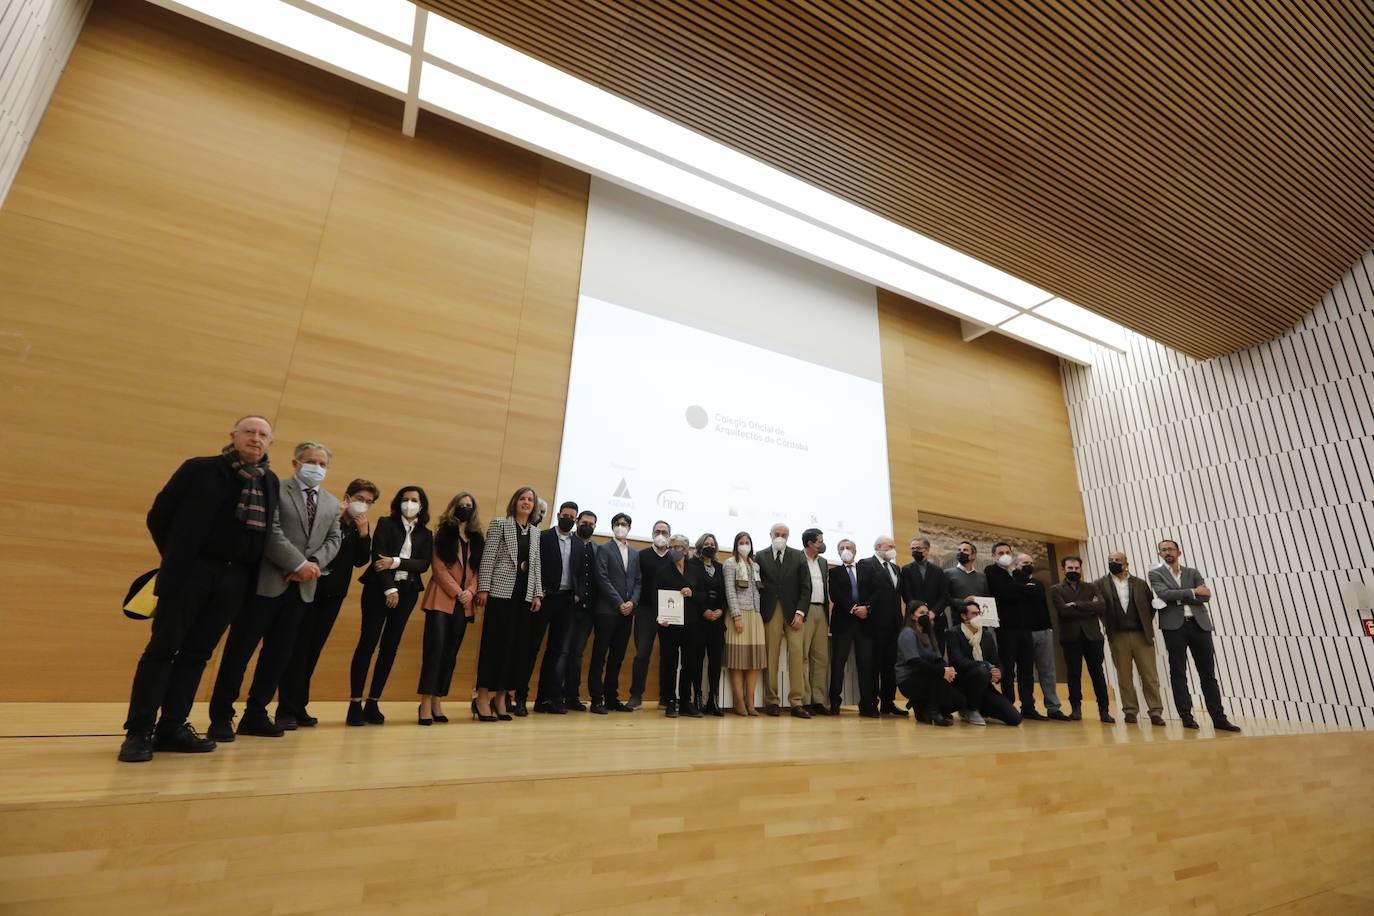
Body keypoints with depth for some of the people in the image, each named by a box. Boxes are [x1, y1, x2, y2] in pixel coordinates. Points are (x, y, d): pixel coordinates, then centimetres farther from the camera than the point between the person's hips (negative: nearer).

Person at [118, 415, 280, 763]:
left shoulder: (271, 482, 10)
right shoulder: (200, 469, -1)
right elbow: (158, 515, 2)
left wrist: (249, 574, 9)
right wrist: (175, 559, 6)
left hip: (235, 577, 4)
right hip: (190, 570, -4)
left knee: (197, 653, 10)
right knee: (162, 648, 1)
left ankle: (172, 727, 18)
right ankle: (138, 731, 10)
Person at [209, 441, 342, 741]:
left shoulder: (332, 503, 15)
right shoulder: (275, 490, -4)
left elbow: (334, 539, 9)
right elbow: (271, 532, -14)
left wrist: (314, 564, -9)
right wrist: (299, 564, -18)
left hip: (302, 587, 6)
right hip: (267, 581, -5)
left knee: (279, 652, 10)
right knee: (241, 648, 2)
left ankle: (256, 714, 20)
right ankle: (221, 716, 14)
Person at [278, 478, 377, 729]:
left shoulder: (362, 527, 8)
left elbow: (361, 561, -1)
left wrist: (363, 533, -14)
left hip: (333, 595, 5)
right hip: (309, 589, -5)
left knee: (312, 651, 10)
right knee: (298, 648, -4)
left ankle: (298, 707, 18)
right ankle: (286, 709, 2)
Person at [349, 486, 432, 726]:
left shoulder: (425, 534, 11)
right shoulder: (386, 524, 4)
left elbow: (424, 564, -1)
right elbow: (378, 557, -6)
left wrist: (396, 562, -14)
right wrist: (389, 589, -13)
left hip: (407, 592, 3)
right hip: (380, 589, -3)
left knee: (390, 648, 3)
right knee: (367, 643, -7)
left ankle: (373, 703, 10)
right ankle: (355, 704, -3)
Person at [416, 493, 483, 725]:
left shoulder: (477, 538, 14)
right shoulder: (442, 532, 3)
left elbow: (479, 569, 10)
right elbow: (438, 567, -5)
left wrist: (470, 591, -6)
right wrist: (456, 592, -11)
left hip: (464, 604, 4)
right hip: (441, 599, -4)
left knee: (451, 653, 5)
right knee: (435, 648, -11)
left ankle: (437, 702, 11)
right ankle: (425, 703, -7)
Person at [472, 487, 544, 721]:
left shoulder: (534, 531, 16)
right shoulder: (500, 524, 1)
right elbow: (488, 557, -5)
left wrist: (537, 594, 9)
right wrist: (483, 588, -12)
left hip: (524, 594, 5)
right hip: (501, 591, -5)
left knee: (518, 645, 5)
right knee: (495, 642, -4)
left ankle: (500, 698, 15)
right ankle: (482, 697, 7)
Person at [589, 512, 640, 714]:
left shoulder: (635, 554, 17)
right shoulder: (604, 549, 0)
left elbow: (638, 581, 13)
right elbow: (603, 579, -9)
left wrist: (632, 602, -4)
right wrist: (619, 603, -13)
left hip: (627, 612, 5)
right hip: (607, 610, -5)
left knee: (617, 657, 9)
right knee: (600, 656, -1)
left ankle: (612, 698, 16)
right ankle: (596, 699, 5)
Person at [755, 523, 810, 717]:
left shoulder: (798, 556, 9)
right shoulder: (761, 557, 8)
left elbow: (806, 587, 5)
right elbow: (756, 584, 8)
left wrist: (800, 612, -4)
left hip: (793, 613, 1)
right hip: (770, 612, -1)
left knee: (797, 656, -4)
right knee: (771, 657, 0)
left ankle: (797, 702, 1)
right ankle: (771, 701, 9)